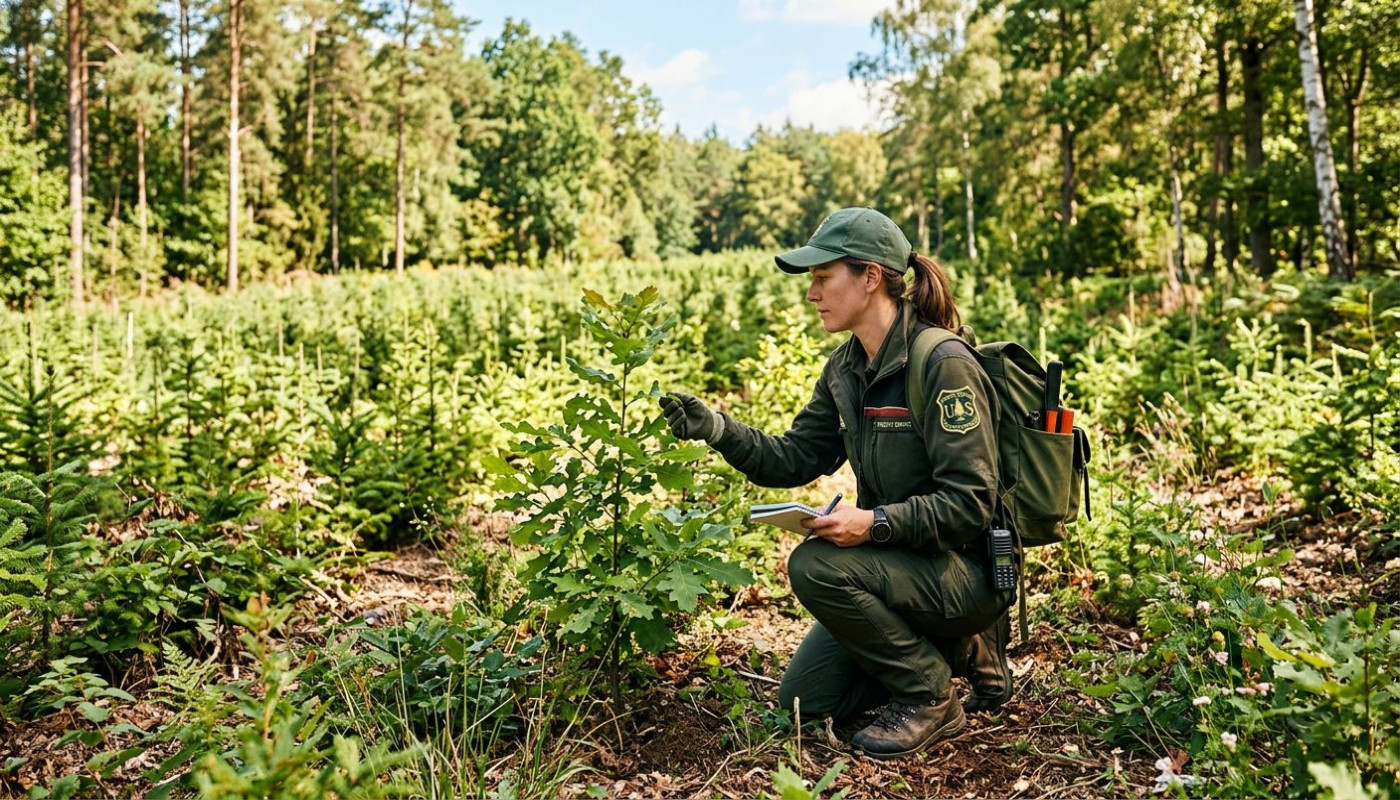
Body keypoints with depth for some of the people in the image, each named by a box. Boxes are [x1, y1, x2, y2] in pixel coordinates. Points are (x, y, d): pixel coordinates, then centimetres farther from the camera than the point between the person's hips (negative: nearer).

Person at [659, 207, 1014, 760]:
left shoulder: (944, 364, -22)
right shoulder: (846, 369, 3)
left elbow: (971, 503, -23)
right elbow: (792, 461, 2)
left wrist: (875, 523, -33)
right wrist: (715, 429, -12)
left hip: (967, 569, -8)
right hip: (901, 562, 8)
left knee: (816, 566, -30)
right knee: (804, 697, 9)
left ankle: (931, 700, -9)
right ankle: (959, 651, 20)